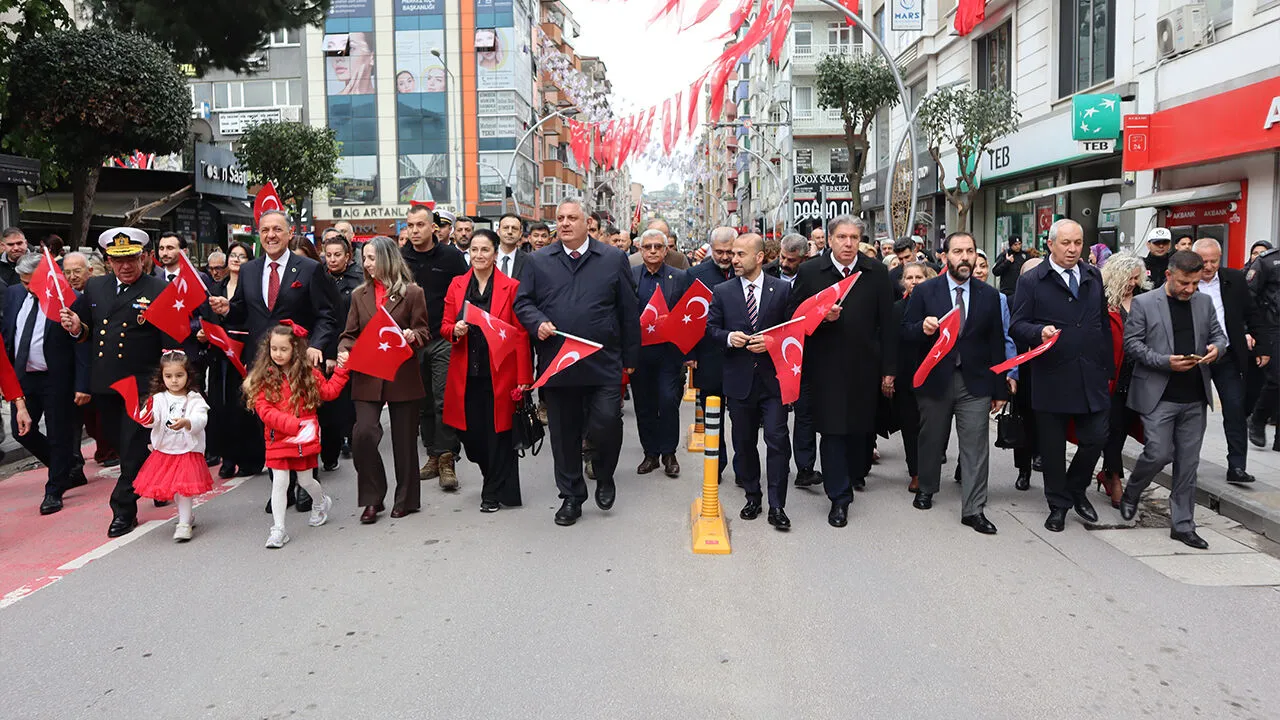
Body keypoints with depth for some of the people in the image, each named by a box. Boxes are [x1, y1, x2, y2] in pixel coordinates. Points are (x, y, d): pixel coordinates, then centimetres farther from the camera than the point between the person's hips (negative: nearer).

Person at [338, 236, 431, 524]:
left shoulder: (411, 292, 0)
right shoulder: (359, 294, 11)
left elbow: (424, 332, 2)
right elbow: (351, 334, 13)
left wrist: (412, 336, -20)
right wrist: (344, 351, -8)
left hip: (402, 376, -2)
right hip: (367, 377, 3)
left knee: (404, 439, 6)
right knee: (363, 433, -13)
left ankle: (406, 499, 23)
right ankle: (372, 498, 5)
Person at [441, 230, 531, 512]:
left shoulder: (510, 287, -3)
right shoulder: (457, 285, 8)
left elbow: (520, 335, -5)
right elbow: (445, 326, 13)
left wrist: (523, 378, -10)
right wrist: (456, 330, -12)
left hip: (498, 373, -3)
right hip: (466, 373, 3)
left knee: (497, 433, 1)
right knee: (470, 433, 7)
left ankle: (494, 492, 18)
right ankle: (495, 479, 33)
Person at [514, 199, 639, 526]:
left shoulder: (613, 259, 5)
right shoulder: (538, 262, 10)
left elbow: (629, 311, 5)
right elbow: (523, 302, 12)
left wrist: (630, 357, 3)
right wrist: (538, 323, -10)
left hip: (603, 363, -2)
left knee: (606, 424, -9)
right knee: (563, 433, 9)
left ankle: (605, 477, 22)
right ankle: (571, 496, 24)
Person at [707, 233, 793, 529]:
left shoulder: (782, 289, 2)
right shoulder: (722, 292, 6)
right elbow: (711, 327, 8)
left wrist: (771, 343, -14)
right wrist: (728, 337, -12)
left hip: (773, 377, -2)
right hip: (738, 379, 2)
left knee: (777, 439, -7)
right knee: (744, 442, 11)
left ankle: (777, 506, 0)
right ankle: (752, 497, 26)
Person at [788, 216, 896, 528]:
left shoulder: (877, 274, 2)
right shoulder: (809, 273, 0)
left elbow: (887, 324, 2)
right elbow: (794, 318, 0)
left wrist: (888, 370, 0)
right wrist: (821, 317, -19)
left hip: (865, 366, 2)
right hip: (826, 366, -1)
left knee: (863, 426, 13)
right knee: (832, 431, 0)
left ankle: (857, 472, 42)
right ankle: (839, 498, 10)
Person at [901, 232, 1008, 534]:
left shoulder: (989, 295, 5)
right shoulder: (925, 291, 1)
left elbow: (996, 343, 6)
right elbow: (906, 332, 0)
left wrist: (1000, 388, 5)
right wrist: (923, 327, -23)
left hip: (975, 383, 1)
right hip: (935, 380, 0)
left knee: (975, 447, -3)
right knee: (931, 440, 14)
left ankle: (973, 509, 3)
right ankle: (926, 489, 35)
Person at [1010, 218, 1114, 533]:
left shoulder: (1094, 277, 12)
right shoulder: (1031, 281, -3)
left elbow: (1104, 323, 14)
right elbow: (1017, 326, -6)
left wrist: (1108, 366, 11)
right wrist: (1039, 332, -26)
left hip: (1091, 376, 3)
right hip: (1051, 377, -3)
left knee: (1095, 438, 3)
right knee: (1052, 446, 6)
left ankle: (1076, 489, 29)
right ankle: (1058, 504, 23)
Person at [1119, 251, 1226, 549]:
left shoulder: (1204, 302, 10)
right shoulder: (1143, 303, -3)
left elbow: (1218, 335, 16)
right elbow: (1132, 343, -5)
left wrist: (1216, 348, -8)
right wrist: (1166, 362, -17)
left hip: (1195, 397, 4)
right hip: (1158, 395, -4)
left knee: (1188, 462, 7)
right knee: (1159, 454, -9)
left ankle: (1183, 524, 15)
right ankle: (1130, 495, 21)